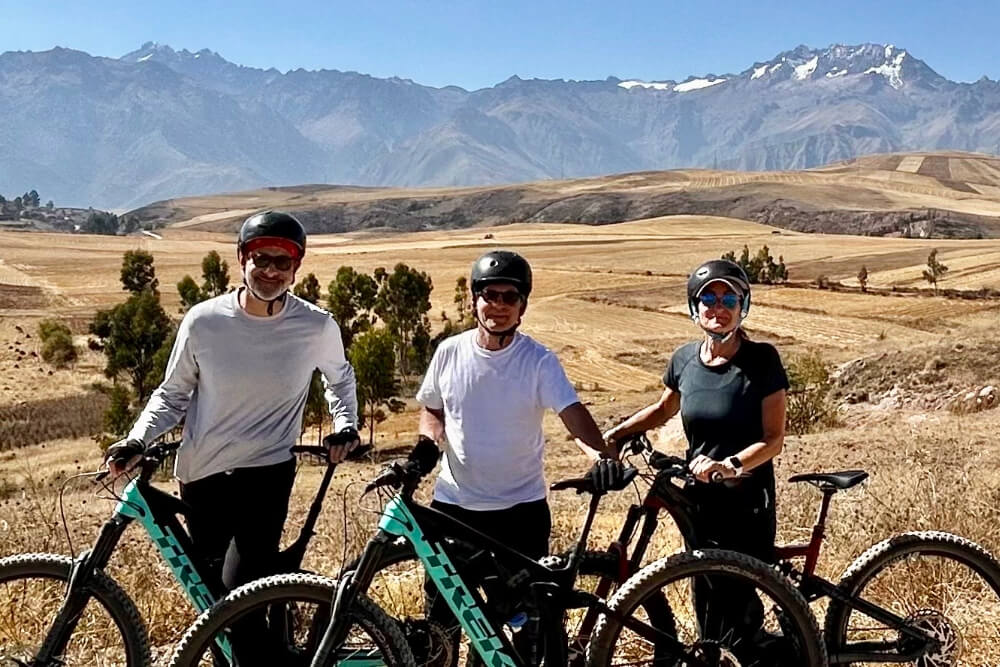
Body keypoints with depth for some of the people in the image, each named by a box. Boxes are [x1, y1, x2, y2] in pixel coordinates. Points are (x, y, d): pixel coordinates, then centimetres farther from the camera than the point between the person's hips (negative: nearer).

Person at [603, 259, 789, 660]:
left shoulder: (761, 360, -12)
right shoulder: (685, 359, 1)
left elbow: (774, 439, -13)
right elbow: (663, 409, 19)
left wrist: (729, 465, -29)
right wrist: (613, 434, 7)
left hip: (747, 504, -5)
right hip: (700, 499, 5)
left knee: (738, 612, -5)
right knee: (708, 608, 14)